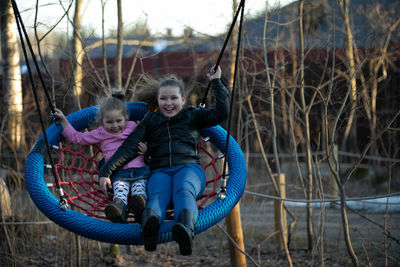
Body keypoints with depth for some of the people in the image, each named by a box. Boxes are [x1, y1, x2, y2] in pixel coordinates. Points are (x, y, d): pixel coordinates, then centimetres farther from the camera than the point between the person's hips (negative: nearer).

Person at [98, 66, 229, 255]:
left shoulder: (192, 115, 25)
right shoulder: (150, 121, 27)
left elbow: (221, 113, 12)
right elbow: (129, 148, 18)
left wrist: (216, 82, 15)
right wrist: (106, 172, 5)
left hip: (189, 167, -1)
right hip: (160, 171, 1)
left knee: (184, 191, -39)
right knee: (158, 195, -37)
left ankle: (185, 230, -72)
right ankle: (150, 229, -72)